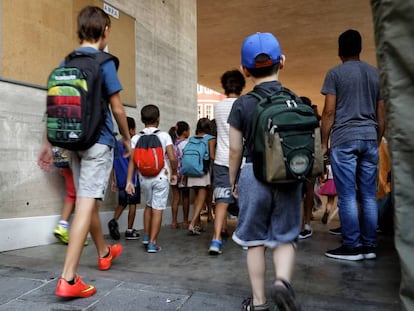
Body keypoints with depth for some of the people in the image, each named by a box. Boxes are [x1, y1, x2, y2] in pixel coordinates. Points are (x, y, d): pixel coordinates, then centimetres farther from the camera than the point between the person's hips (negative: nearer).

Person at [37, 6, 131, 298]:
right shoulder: (104, 62, -7)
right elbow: (117, 109, -8)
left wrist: (47, 143, 14)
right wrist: (127, 138, 6)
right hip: (98, 141, -7)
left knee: (88, 201, 17)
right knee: (87, 204, -8)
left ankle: (104, 253, 37)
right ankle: (68, 279, -9)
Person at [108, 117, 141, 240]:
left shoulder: (115, 145, 7)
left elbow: (111, 164, 8)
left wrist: (113, 181, 13)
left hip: (120, 181, 5)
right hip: (132, 179, -5)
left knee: (122, 203, 17)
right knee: (132, 204, 4)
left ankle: (114, 221, -6)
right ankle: (130, 231, 9)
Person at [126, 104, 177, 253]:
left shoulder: (136, 138, 0)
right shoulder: (164, 136, -6)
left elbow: (132, 161, -6)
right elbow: (172, 158, -12)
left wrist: (129, 181, -5)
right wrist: (174, 173, 4)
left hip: (144, 178, 3)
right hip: (161, 177, -3)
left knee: (149, 205, 23)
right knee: (157, 209, 3)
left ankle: (146, 236, 29)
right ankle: (152, 243, 5)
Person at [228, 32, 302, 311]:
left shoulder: (242, 104, -4)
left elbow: (236, 150, -2)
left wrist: (233, 181, 12)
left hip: (254, 175, -1)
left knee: (255, 240, 10)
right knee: (285, 237, 14)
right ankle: (283, 280, -9)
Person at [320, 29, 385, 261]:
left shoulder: (335, 73, 1)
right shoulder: (375, 74, 15)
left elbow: (329, 112, -5)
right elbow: (381, 114, 14)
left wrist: (324, 143, 0)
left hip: (344, 139, -5)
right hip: (369, 138, 5)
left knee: (347, 196, -1)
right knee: (369, 195, 7)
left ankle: (352, 246, 3)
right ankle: (369, 246, 13)